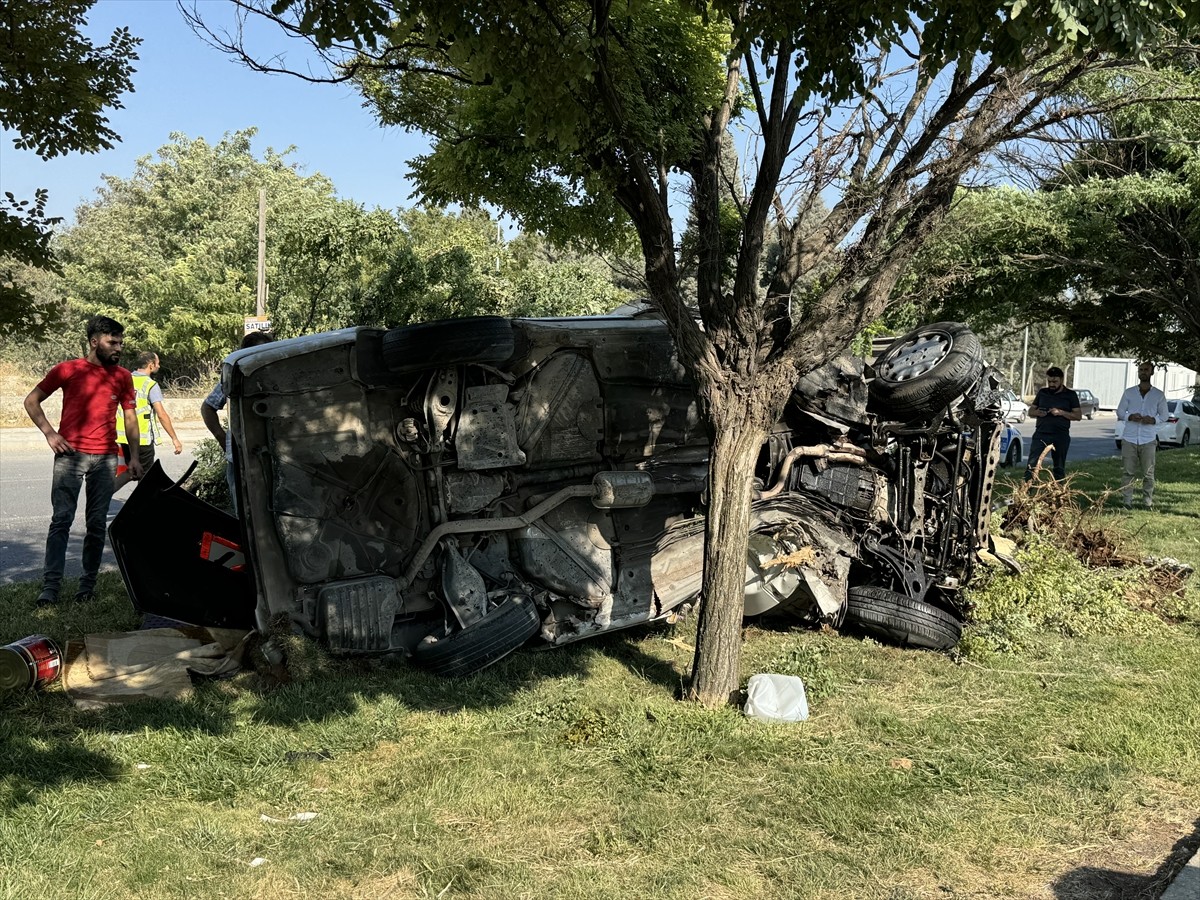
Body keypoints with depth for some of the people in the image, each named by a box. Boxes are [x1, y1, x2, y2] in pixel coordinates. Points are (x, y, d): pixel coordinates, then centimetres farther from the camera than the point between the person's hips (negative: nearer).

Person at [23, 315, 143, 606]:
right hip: (70, 454, -2)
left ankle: (88, 584, 12)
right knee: (61, 520, -6)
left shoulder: (123, 377, 10)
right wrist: (49, 433, -3)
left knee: (97, 523, 4)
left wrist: (135, 457, 7)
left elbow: (130, 418, 14)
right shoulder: (67, 370, 3)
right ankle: (50, 585, -5)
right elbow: (32, 401, 9)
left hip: (105, 458, 2)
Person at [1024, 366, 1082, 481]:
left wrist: (1061, 412, -13)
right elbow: (1030, 412, 16)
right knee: (1031, 465, -10)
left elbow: (1078, 415, 2)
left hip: (1060, 436, -1)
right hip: (1041, 434, 1)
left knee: (1059, 468, 7)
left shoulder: (1070, 395, 6)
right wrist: (1037, 412, -8)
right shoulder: (1042, 392, 13)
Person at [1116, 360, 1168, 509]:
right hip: (1129, 439, 1)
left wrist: (1153, 420, -12)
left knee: (1148, 473, -1)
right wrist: (1130, 417, -12)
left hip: (1148, 440, -1)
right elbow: (1120, 412, 9)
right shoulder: (1129, 392, 8)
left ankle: (1148, 502, 6)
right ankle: (1128, 501, 5)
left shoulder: (1159, 395, 6)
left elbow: (1164, 415, 9)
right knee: (1129, 472, 0)